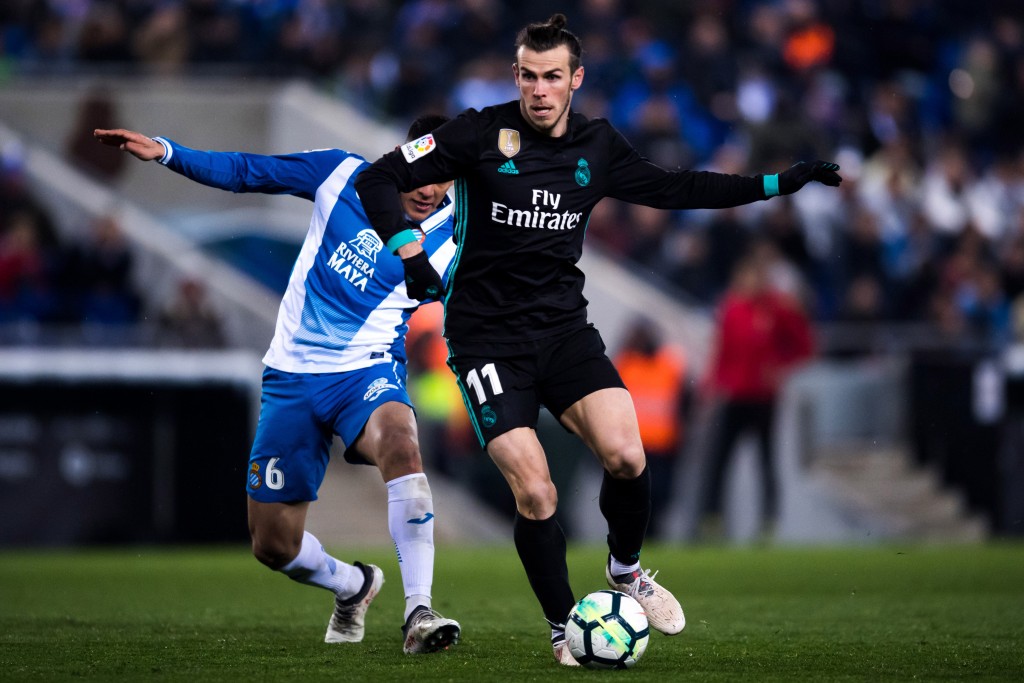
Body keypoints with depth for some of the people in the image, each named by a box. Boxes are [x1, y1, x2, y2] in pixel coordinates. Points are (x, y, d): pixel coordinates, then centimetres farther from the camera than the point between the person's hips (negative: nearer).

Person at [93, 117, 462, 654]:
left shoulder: (448, 245, -5)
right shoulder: (344, 175, -1)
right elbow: (247, 172, 5)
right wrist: (163, 151, -2)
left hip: (367, 372, -3)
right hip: (292, 376, 3)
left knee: (400, 444, -39)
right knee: (273, 545, 5)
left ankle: (418, 614, -38)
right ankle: (352, 586, 38)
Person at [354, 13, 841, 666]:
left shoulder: (598, 146, 5)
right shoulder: (481, 134, -8)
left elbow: (673, 188, 19)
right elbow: (378, 179, -6)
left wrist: (777, 183, 18)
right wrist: (409, 250, -20)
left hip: (564, 329, 3)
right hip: (487, 337, -3)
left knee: (626, 457, -18)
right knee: (535, 492, -16)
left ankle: (626, 569, 13)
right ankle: (564, 628, 6)